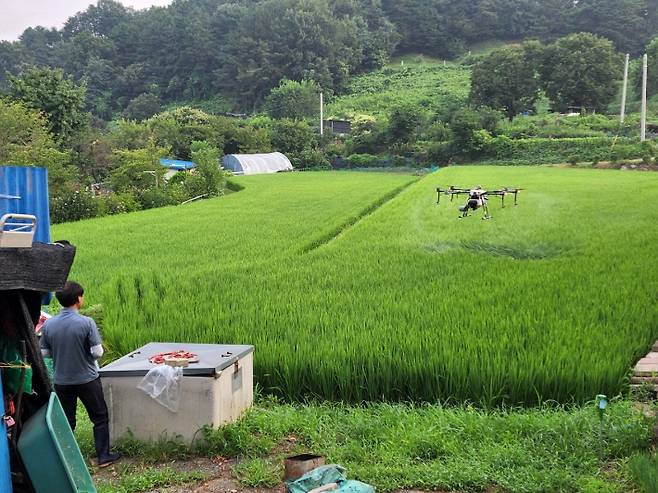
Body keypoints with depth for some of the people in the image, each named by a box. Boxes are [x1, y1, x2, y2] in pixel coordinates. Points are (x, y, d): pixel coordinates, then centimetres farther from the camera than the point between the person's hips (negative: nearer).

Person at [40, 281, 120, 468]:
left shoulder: (48, 324, -7)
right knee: (100, 417, 13)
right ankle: (103, 455, 16)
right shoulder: (86, 323, -18)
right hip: (87, 379, -3)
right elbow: (97, 352, -16)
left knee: (66, 421, 15)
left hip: (62, 381, 3)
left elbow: (45, 353, 1)